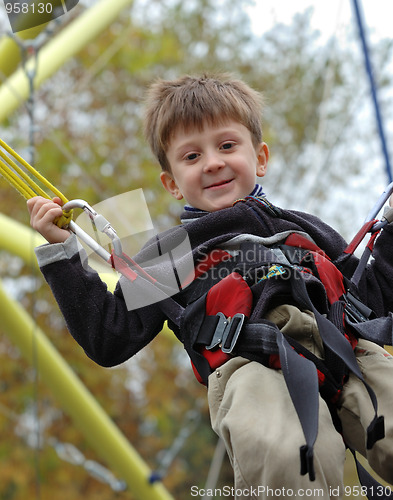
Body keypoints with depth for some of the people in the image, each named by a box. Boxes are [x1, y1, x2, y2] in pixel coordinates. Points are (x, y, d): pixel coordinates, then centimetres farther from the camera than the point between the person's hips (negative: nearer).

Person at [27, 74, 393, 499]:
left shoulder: (305, 229, 35)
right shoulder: (168, 252, 26)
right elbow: (109, 340, 17)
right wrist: (61, 253, 14)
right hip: (251, 364, -3)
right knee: (280, 456, -39)